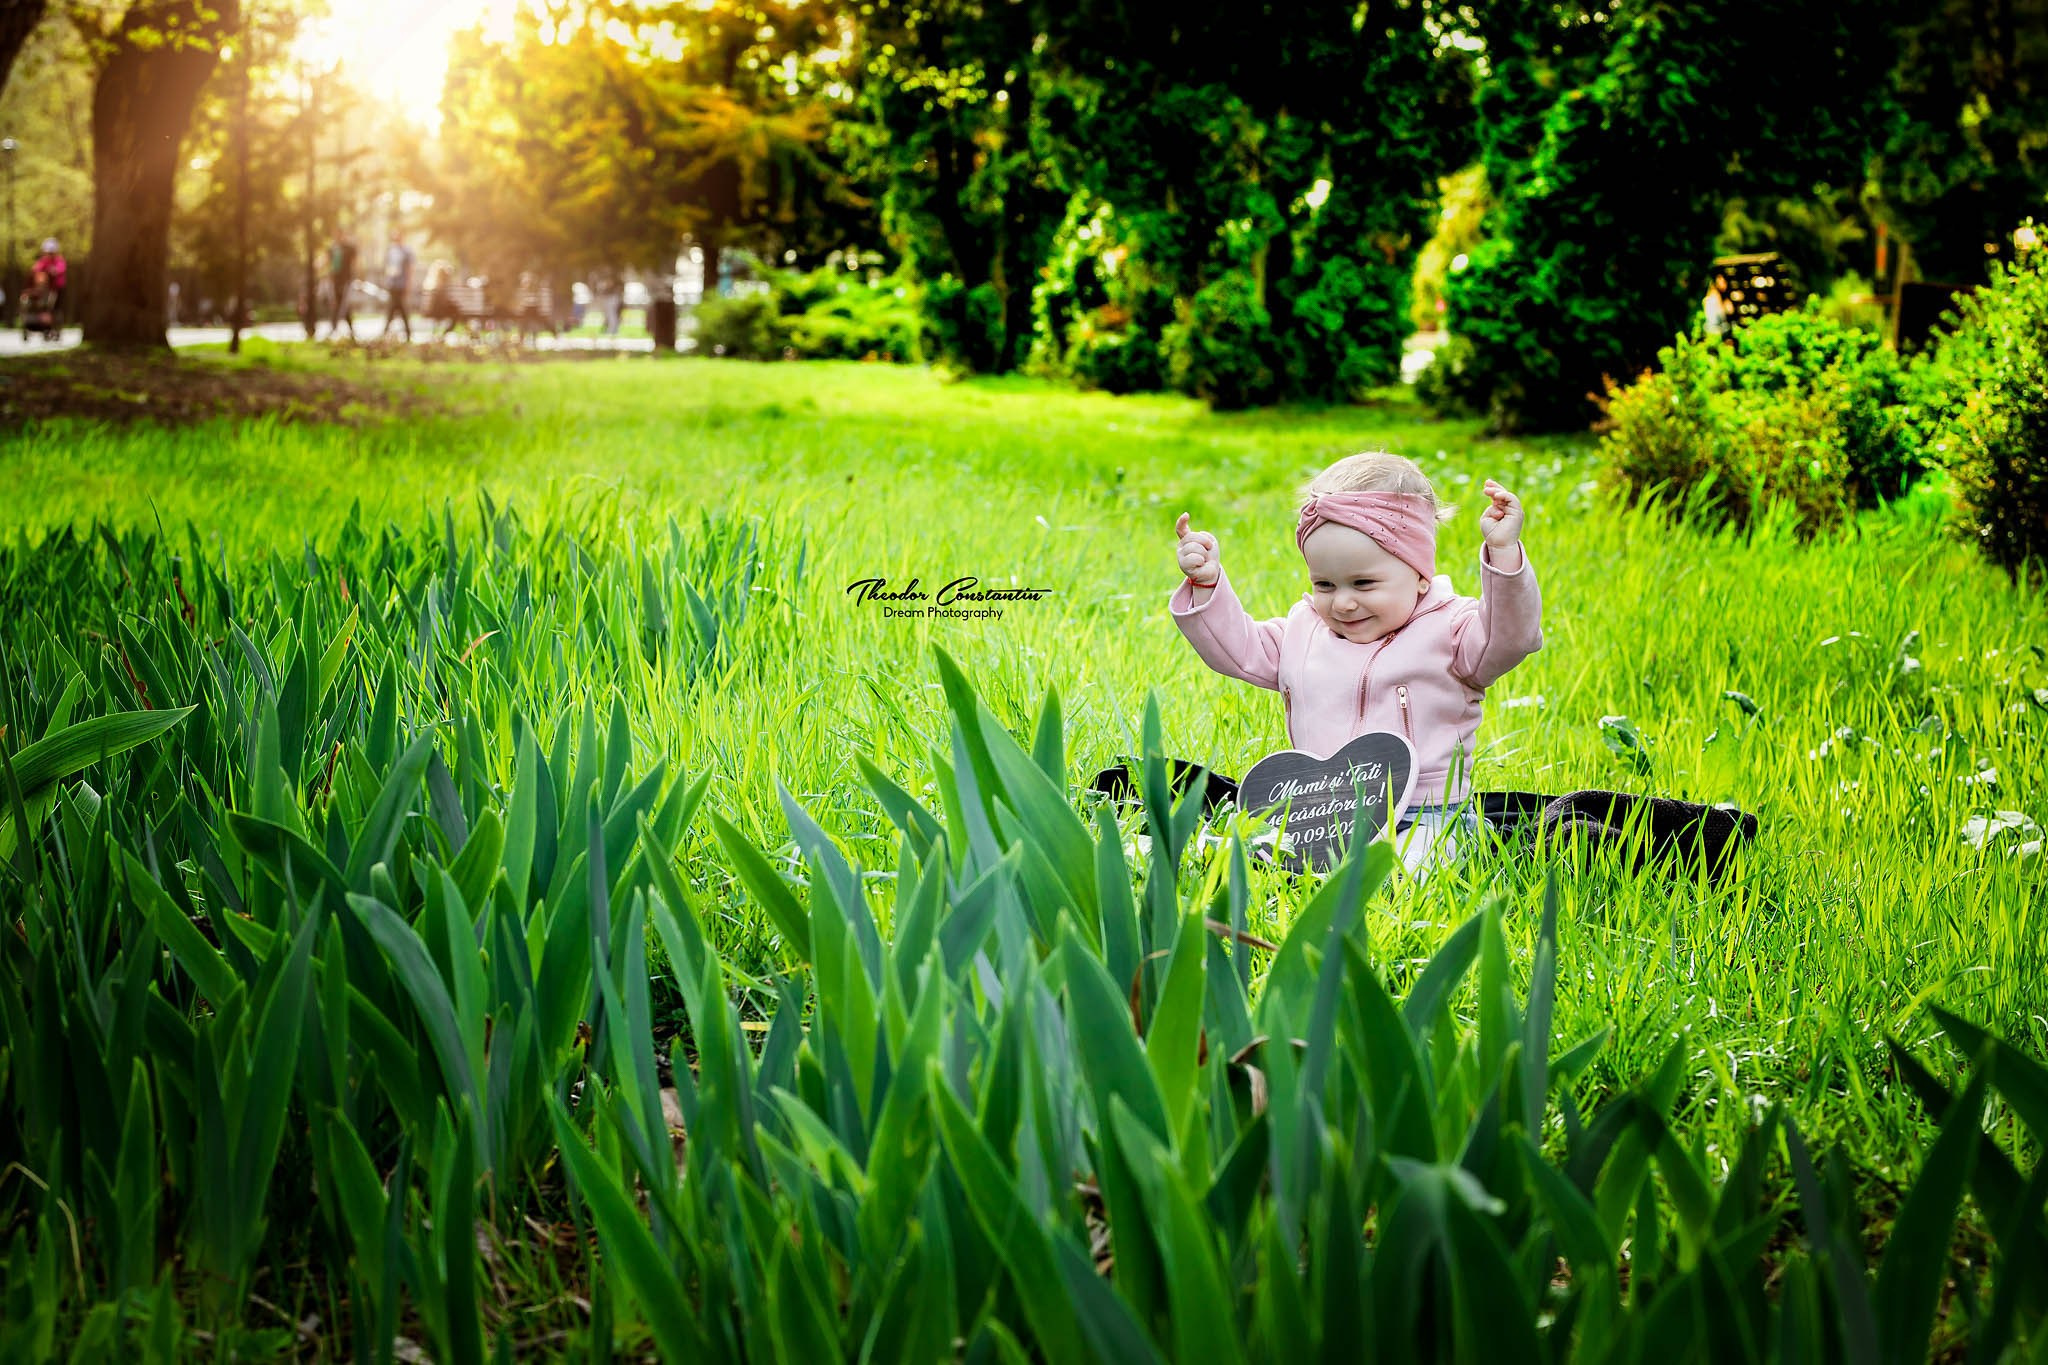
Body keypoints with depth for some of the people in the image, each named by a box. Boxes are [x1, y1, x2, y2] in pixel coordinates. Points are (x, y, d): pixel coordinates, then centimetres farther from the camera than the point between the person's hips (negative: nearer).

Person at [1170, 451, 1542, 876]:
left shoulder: (1449, 632, -4)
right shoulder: (1304, 630, 15)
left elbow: (1512, 636, -21)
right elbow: (1239, 648, 25)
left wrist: (1503, 552, -33)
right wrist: (1207, 583, 12)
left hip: (1421, 820, -5)